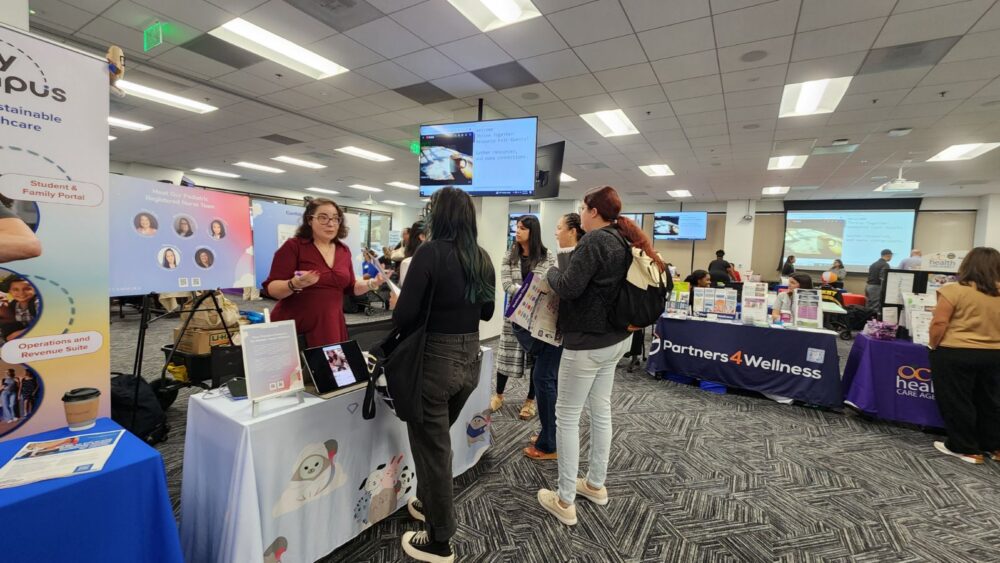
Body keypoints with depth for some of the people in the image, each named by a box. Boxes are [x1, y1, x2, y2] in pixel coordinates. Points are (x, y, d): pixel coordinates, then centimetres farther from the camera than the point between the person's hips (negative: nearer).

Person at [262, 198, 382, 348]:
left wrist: (372, 284, -2)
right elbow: (271, 288, -9)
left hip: (331, 326, 4)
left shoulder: (344, 250, 8)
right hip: (294, 327, -4)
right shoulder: (293, 246, -7)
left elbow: (350, 287, 15)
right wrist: (294, 285, -28)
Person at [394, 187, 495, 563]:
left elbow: (404, 315, -19)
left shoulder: (430, 252, -15)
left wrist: (404, 312, 3)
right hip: (470, 359, 7)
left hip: (435, 359, -7)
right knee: (438, 439, 27)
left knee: (431, 447, 11)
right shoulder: (483, 259, 4)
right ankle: (429, 503, 49)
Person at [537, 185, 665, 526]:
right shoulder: (623, 242, 10)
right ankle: (596, 484, 34)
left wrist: (552, 273, -5)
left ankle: (565, 502, 13)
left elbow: (568, 287, -23)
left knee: (567, 416, 2)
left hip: (586, 342, -9)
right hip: (613, 339, 9)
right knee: (601, 411, 18)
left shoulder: (595, 240, -18)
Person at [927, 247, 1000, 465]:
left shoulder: (954, 290, -15)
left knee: (956, 401, 6)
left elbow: (939, 323, -17)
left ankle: (965, 448, 14)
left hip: (955, 355, -6)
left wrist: (934, 346, -3)